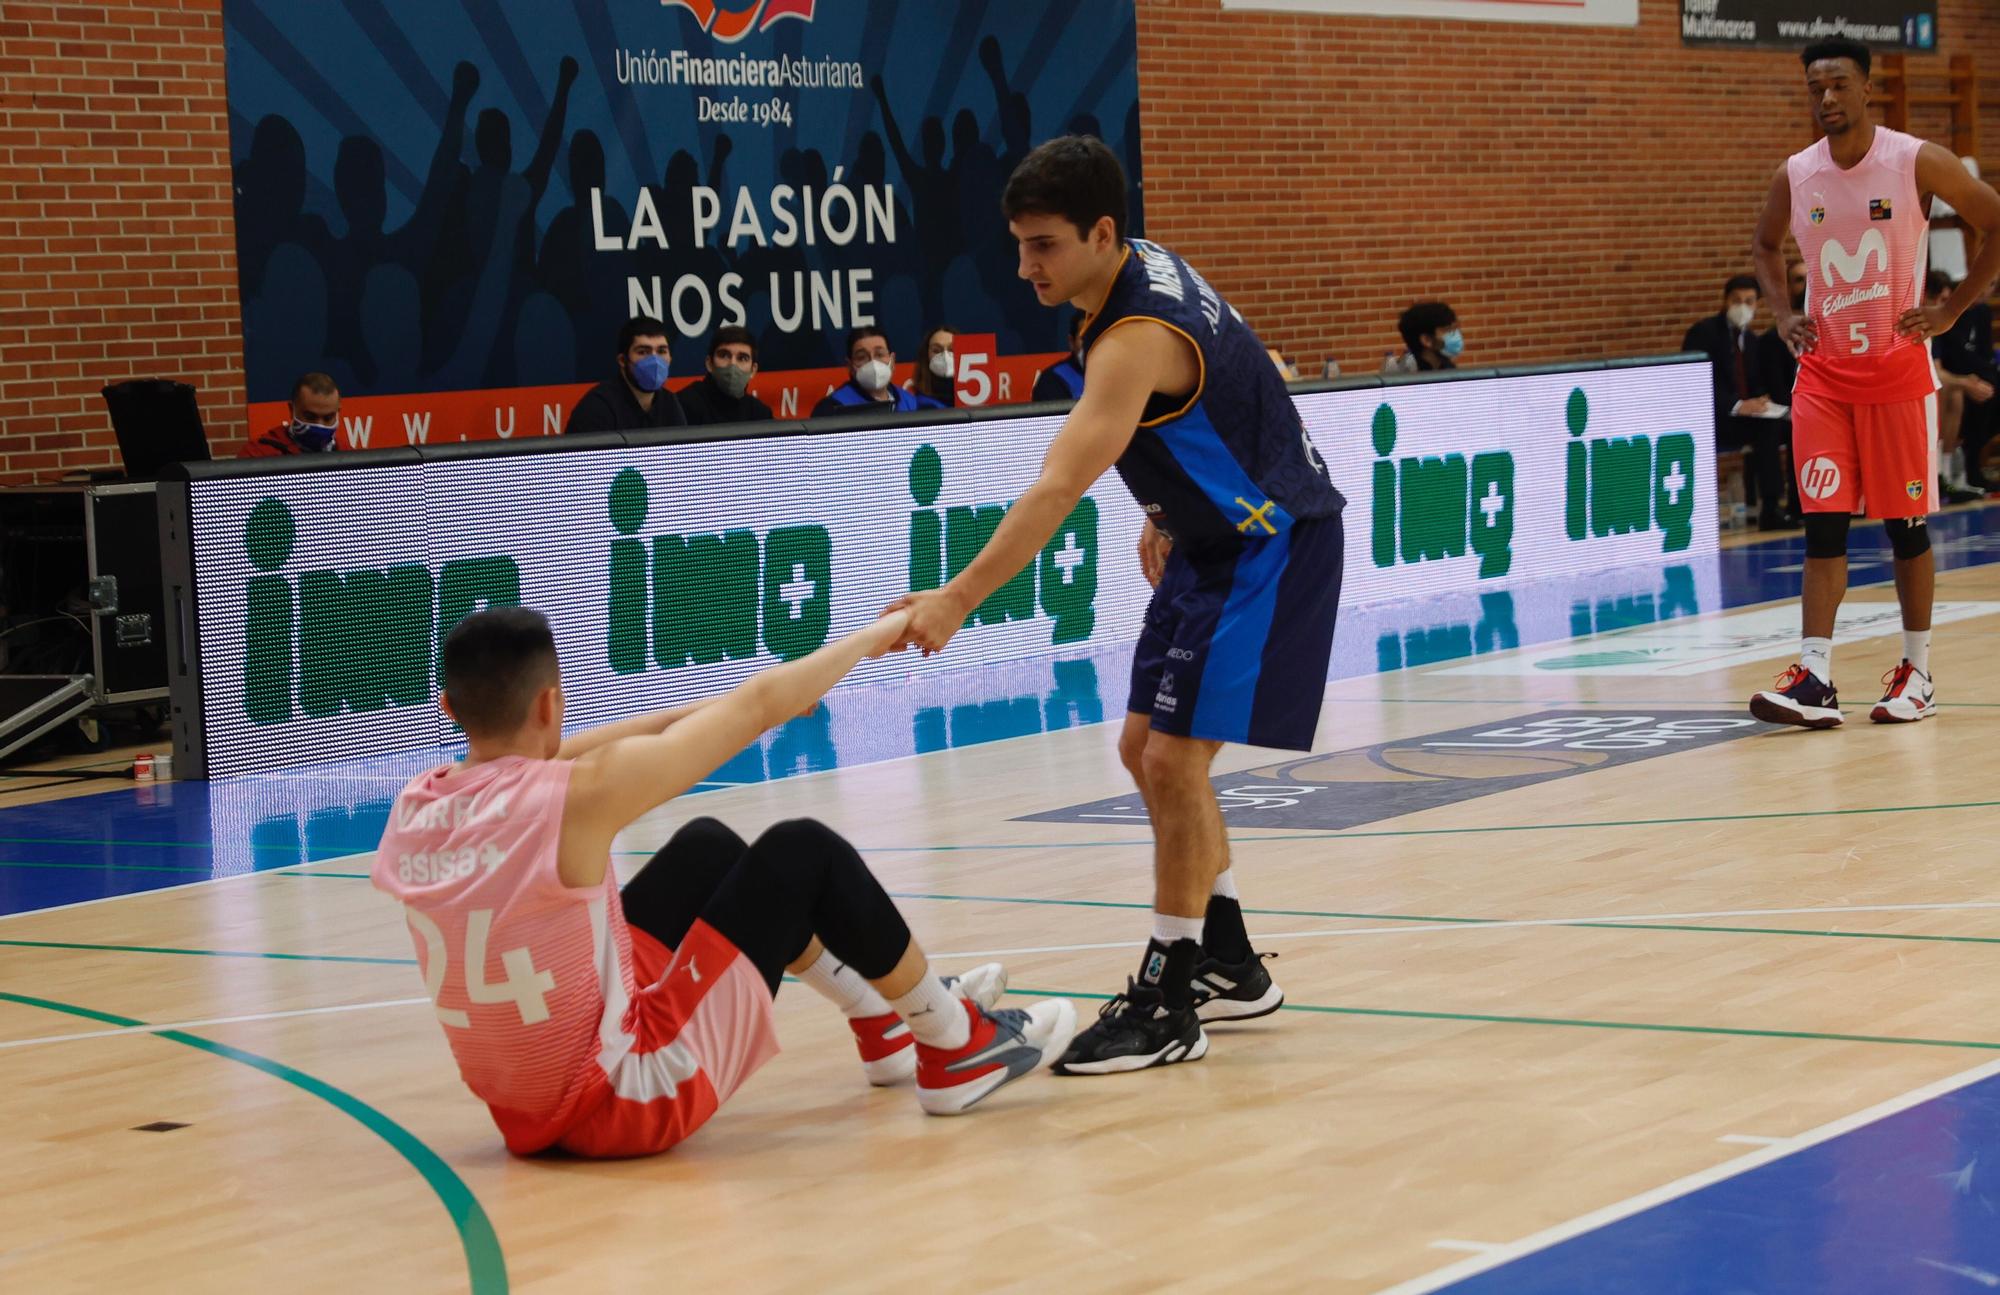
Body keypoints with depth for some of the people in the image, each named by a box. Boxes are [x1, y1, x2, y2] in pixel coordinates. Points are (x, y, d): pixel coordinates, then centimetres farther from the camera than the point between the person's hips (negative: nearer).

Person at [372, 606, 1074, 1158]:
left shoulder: (413, 810, -4)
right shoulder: (578, 794, -22)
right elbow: (759, 703, -9)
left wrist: (687, 715, 22)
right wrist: (872, 636, 8)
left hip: (525, 1110, 7)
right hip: (628, 1101, -7)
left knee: (708, 846, 23)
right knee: (806, 851, 5)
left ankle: (885, 1023, 41)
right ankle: (957, 1050, 23)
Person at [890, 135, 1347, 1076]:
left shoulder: (1138, 339, -29)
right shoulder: (1144, 268, 0)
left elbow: (1058, 488, -38)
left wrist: (957, 600, -43)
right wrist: (1164, 512, 17)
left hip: (1269, 545, -10)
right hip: (1214, 539, 10)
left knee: (1175, 758, -14)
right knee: (1145, 750, 11)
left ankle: (1169, 1006, -7)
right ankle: (1228, 967, 23)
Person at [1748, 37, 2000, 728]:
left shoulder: (1917, 162, -9)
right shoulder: (1794, 176, 2)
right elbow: (1767, 244, 22)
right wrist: (1783, 312, 7)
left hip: (1898, 367, -3)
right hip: (1823, 371, 3)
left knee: (1906, 523, 3)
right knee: (1823, 523, -5)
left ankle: (1917, 673, 15)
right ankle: (1814, 680, -9)